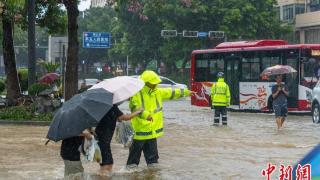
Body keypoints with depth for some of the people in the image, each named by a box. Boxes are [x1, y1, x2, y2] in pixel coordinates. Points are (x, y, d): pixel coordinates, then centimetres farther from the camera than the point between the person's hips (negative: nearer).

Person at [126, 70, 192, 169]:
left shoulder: (157, 92, 7)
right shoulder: (137, 94, -17)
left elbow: (170, 92, 19)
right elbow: (135, 107, -29)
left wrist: (184, 92, 27)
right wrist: (146, 115, -44)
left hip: (153, 129, 6)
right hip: (140, 129, -6)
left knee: (152, 148, 12)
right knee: (136, 148, 5)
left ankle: (153, 163, 21)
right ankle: (131, 164, 16)